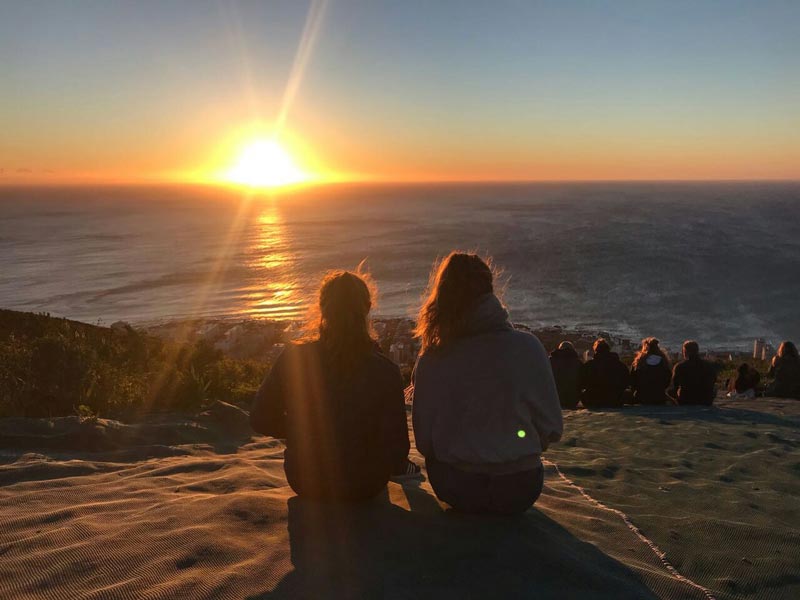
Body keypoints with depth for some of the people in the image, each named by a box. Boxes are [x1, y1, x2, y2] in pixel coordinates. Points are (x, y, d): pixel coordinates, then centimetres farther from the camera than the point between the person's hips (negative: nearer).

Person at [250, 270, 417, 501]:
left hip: (304, 482, 2)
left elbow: (261, 420, -3)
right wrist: (401, 465, 8)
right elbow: (395, 448, -17)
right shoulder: (384, 370, -20)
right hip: (363, 486, -1)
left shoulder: (293, 358, -15)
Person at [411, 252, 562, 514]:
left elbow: (424, 441, -3)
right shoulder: (527, 347, -12)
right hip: (519, 491, 0)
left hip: (456, 491, 0)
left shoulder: (430, 359, -10)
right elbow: (551, 428, -5)